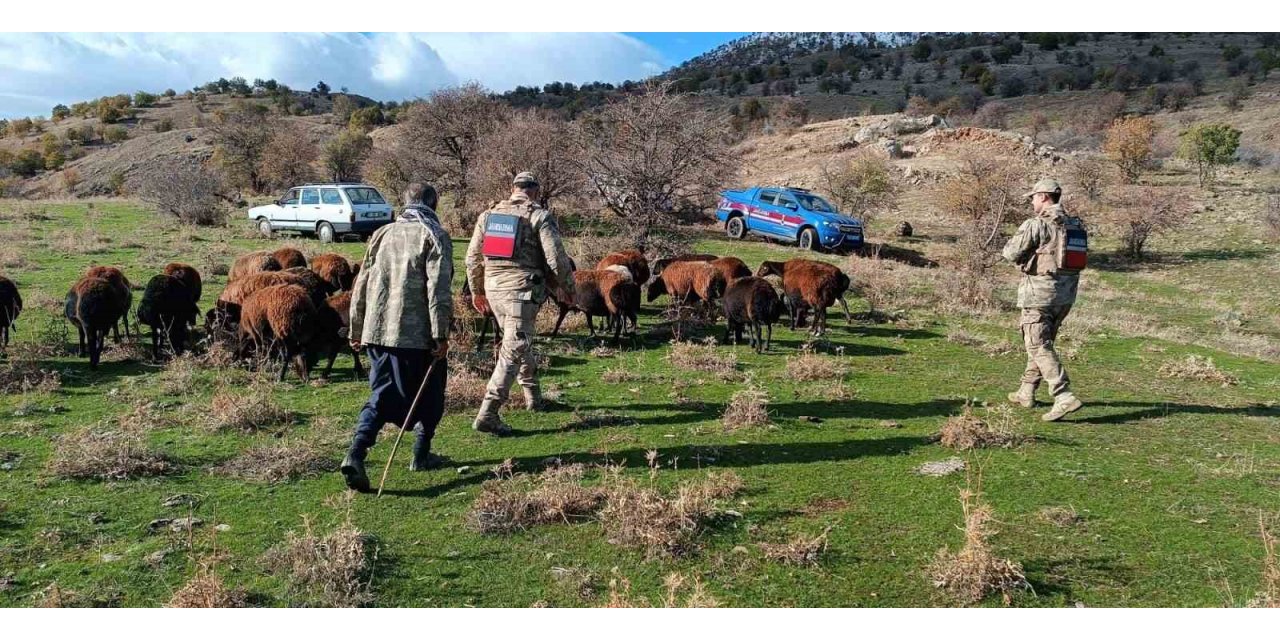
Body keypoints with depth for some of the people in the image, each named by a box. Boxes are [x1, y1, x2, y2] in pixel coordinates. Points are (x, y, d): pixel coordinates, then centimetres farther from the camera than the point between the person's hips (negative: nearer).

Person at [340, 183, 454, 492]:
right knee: (429, 394, 14)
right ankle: (421, 455, 23)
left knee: (382, 394, 9)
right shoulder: (435, 237, -3)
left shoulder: (382, 234, 14)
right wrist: (441, 335, -11)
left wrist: (356, 331, 22)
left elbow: (361, 286, 15)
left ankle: (356, 453, -10)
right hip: (417, 333, -5)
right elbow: (438, 291, -13)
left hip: (377, 331, 5)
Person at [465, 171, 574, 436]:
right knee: (513, 351, -5)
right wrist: (566, 286, 7)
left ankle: (533, 396, 36)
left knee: (520, 342, 24)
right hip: (522, 290, -6)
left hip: (493, 288, 6)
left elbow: (473, 257, 14)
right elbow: (556, 257, -9)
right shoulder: (539, 216, -4)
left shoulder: (489, 214, 11)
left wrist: (476, 291, 25)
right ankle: (487, 415, -11)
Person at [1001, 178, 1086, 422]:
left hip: (1039, 293, -8)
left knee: (1040, 347, -5)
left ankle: (1065, 397, -15)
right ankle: (1026, 393, 28)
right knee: (1042, 342, 19)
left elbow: (1011, 254, -12)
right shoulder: (1077, 226, 9)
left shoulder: (1036, 225, -13)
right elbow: (1077, 258, 13)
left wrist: (1013, 241, 9)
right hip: (1067, 295, 8)